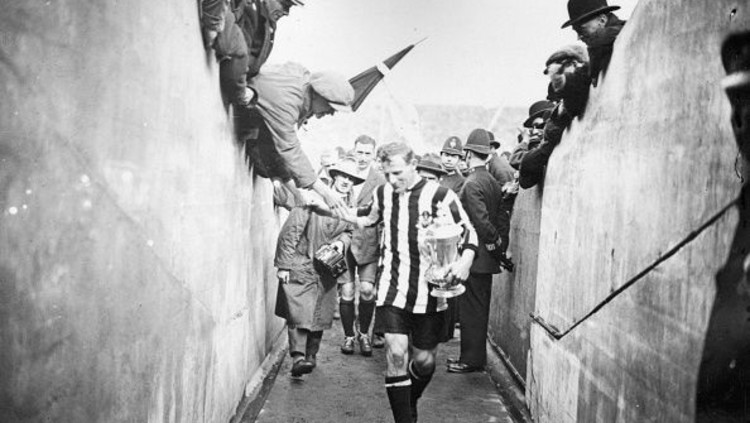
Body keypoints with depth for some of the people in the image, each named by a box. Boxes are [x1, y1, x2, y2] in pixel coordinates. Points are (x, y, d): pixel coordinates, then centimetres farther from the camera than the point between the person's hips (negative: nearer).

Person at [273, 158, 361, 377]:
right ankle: (298, 357, -16)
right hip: (300, 264, -5)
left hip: (327, 268, 5)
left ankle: (311, 355, 25)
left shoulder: (350, 207, 3)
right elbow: (290, 231, -12)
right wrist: (283, 264, -13)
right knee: (299, 311, -15)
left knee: (320, 314, 9)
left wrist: (342, 242, -6)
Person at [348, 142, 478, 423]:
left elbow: (469, 233, -3)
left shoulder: (440, 196, -9)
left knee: (424, 360, 9)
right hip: (393, 288, 2)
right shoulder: (382, 194, 4)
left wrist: (464, 262, -21)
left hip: (429, 291, -1)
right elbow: (371, 221, 26)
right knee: (396, 353, -13)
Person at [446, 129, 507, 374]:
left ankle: (471, 360, 4)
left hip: (474, 256, -9)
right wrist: (498, 243, 8)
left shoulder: (472, 183, -16)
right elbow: (501, 216, 12)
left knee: (471, 309, -2)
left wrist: (493, 242, -11)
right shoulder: (492, 182, 11)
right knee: (479, 308, 15)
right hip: (486, 258, 9)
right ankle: (476, 356, 24)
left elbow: (481, 220, -23)